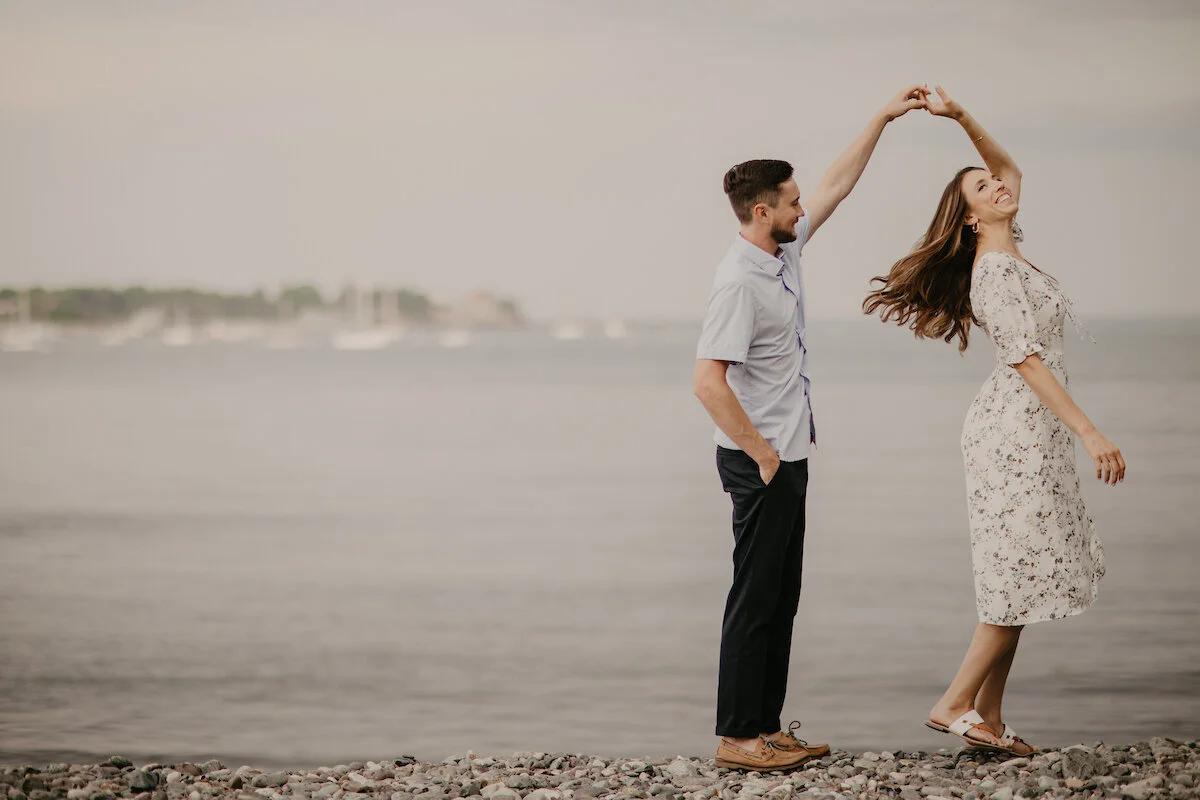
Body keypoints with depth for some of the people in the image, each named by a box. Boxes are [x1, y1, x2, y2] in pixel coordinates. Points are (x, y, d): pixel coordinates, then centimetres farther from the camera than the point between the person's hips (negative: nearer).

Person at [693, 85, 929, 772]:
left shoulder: (784, 251, 8)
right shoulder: (741, 281, -20)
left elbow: (837, 184, 21)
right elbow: (709, 380, -25)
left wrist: (884, 118, 19)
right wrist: (762, 455, -19)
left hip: (788, 460, 9)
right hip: (761, 464, -9)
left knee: (781, 599, 12)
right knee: (755, 600, -5)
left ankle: (767, 727, 17)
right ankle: (736, 738, -1)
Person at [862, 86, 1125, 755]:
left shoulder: (1005, 252, 12)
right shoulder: (997, 270, -15)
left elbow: (1013, 169, 26)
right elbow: (1027, 358, -23)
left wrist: (965, 119, 12)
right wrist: (1088, 432, -27)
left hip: (1027, 431, 9)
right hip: (1020, 431, -9)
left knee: (1023, 577, 8)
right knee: (1024, 576, -7)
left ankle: (988, 715, 10)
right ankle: (955, 704, -3)